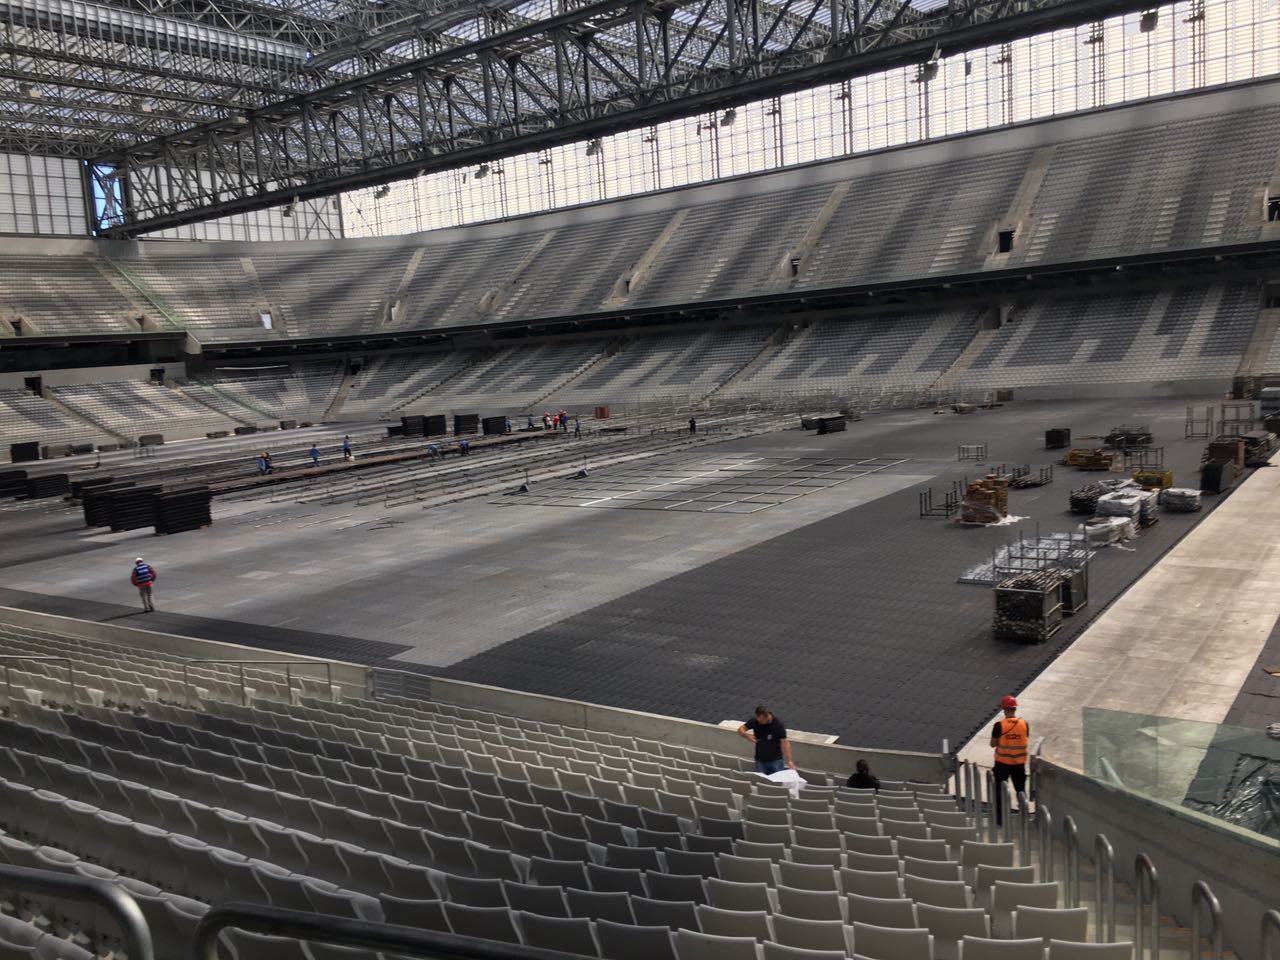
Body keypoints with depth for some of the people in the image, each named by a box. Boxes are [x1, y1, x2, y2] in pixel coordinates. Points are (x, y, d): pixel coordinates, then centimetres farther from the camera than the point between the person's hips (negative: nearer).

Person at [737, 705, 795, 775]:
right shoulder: (755, 721, -10)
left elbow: (785, 743, -21)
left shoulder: (778, 724, -19)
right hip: (760, 760, 3)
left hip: (776, 760, -3)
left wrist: (789, 761, -29)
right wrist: (748, 736, -21)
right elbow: (740, 730, 0)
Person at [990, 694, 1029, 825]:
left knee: (1000, 791, 11)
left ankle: (1000, 818, 14)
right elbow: (1026, 741, 5)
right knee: (1021, 790, 17)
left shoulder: (999, 725, -17)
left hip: (1002, 763, -3)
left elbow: (993, 744, -10)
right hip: (1019, 763, 3)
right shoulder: (1024, 724, -7)